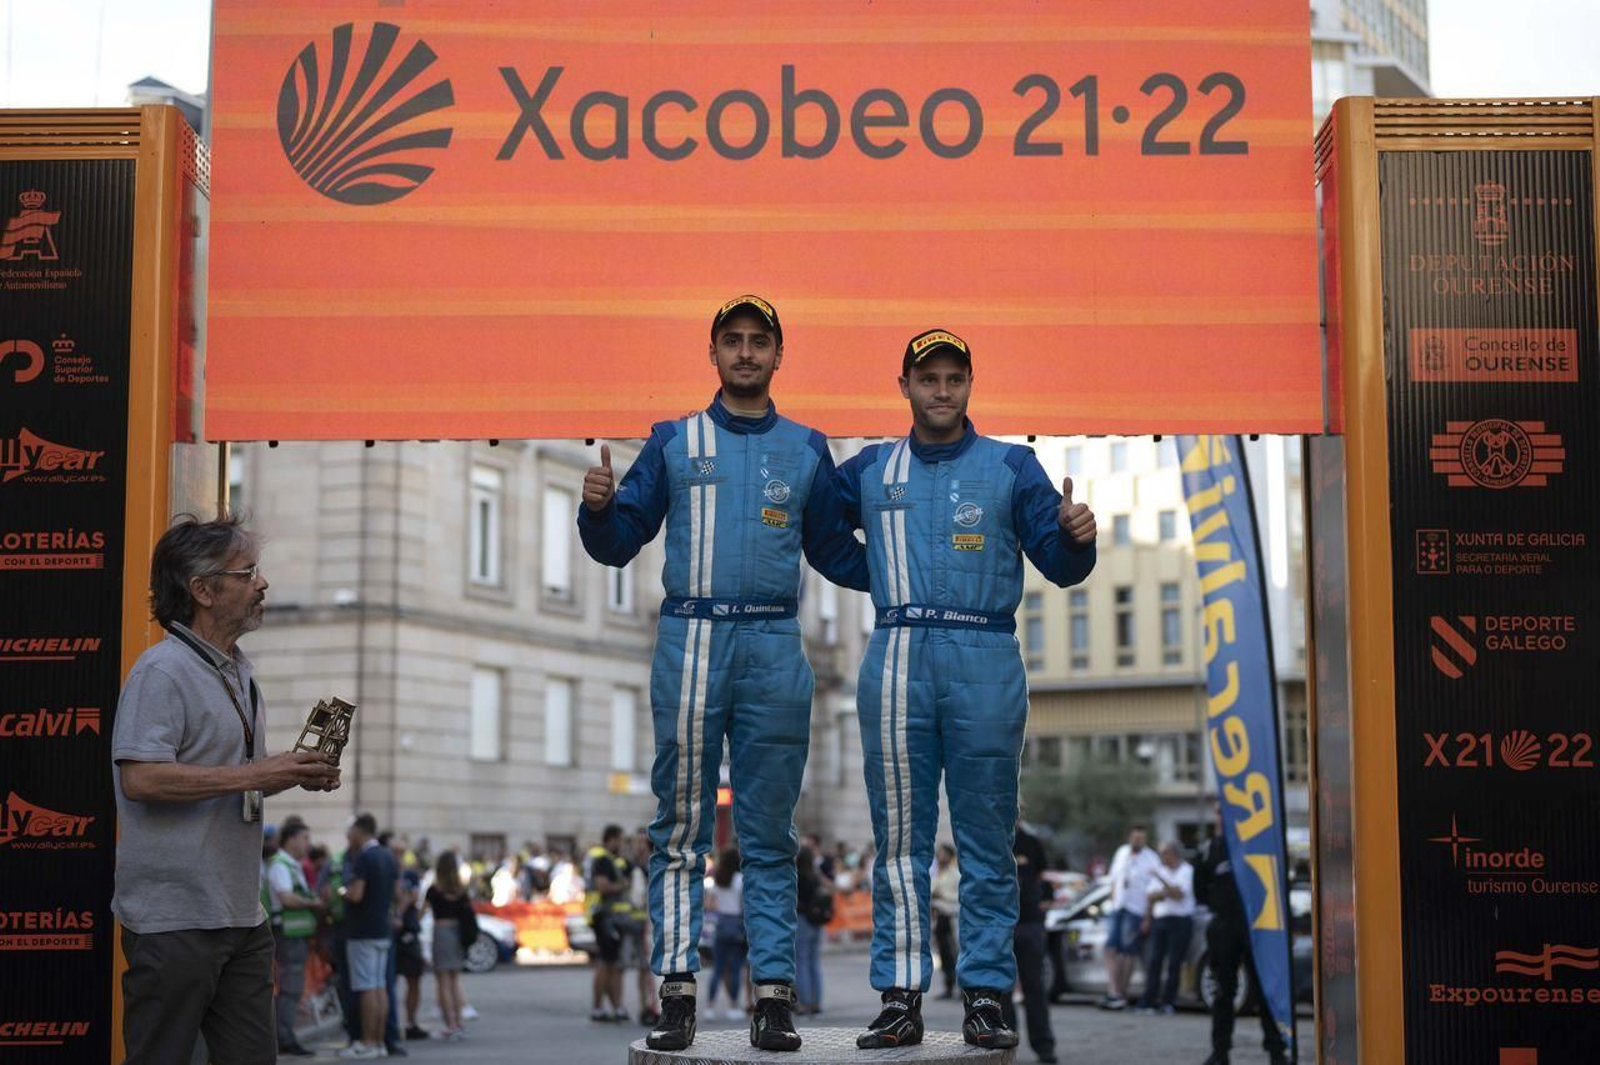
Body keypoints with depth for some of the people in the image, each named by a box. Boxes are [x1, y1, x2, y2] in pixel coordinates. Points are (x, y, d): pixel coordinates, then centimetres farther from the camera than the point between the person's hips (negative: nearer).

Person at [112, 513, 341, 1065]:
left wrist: (294, 774, 7)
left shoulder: (240, 672, 18)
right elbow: (140, 778, -24)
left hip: (242, 916, 9)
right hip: (173, 920, -9)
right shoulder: (162, 670, -12)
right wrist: (255, 775, -22)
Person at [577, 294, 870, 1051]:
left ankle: (774, 994, 4)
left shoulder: (806, 450, 14)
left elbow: (834, 553, 19)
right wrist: (598, 506, -11)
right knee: (680, 831, -1)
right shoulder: (673, 442, 11)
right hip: (690, 641, -1)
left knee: (769, 836, 3)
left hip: (775, 649, 1)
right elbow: (619, 543, 9)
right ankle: (676, 991, 1)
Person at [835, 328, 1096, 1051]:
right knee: (899, 836, 3)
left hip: (985, 663, -1)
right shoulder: (870, 470, 15)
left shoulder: (1011, 466, 9)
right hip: (896, 661, 2)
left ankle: (986, 994, 5)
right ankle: (901, 996, 7)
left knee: (986, 838, 0)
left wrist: (1077, 536, -16)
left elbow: (1060, 566, 5)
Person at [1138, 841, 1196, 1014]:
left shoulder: (1187, 871, 0)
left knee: (1174, 963, -5)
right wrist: (1167, 892, -6)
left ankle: (1168, 1002, -2)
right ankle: (1148, 1001, -2)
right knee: (1154, 961, -1)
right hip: (1160, 919, 5)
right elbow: (1152, 896, 13)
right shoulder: (1159, 871, 18)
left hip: (1180, 921, -5)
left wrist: (1162, 881, -16)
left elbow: (1179, 893, -12)